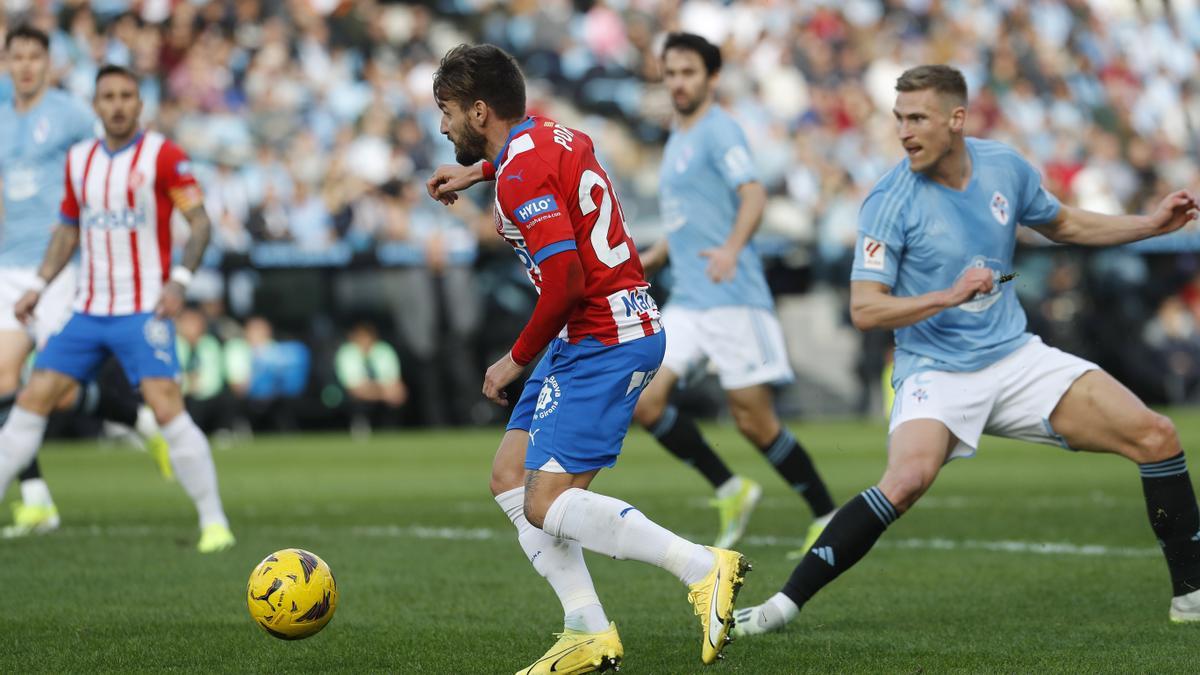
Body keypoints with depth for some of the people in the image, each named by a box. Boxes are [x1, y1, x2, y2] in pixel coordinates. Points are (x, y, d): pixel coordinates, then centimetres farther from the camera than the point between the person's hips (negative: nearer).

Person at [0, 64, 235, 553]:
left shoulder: (161, 155, -6)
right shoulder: (79, 159, 10)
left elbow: (200, 221, -7)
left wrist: (179, 279, -20)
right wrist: (40, 284, 12)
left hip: (143, 311, -5)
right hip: (88, 310, 5)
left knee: (166, 407, -18)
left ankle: (214, 523, -10)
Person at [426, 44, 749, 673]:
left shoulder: (522, 172, -17)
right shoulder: (553, 135, 12)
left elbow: (565, 281, -25)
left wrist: (517, 360, -12)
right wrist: (478, 170, 46)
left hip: (604, 342, -11)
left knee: (545, 505, -14)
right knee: (509, 477, 10)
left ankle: (703, 567, -14)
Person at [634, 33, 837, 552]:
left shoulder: (718, 131, -8)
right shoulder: (677, 140, 19)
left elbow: (753, 195, -23)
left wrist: (731, 249, -40)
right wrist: (645, 262, 26)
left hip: (733, 298, -8)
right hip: (687, 300, 8)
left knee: (754, 421, -6)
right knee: (644, 402, -6)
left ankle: (829, 518, 9)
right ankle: (729, 491, 8)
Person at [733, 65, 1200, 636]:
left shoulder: (1005, 167, 1)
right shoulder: (889, 202, -13)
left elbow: (1064, 225, 21)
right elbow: (864, 309, -16)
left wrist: (1153, 224, 12)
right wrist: (948, 296, -28)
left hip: (1016, 355, 5)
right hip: (936, 370, -5)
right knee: (909, 477, -34)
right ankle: (783, 605, -27)